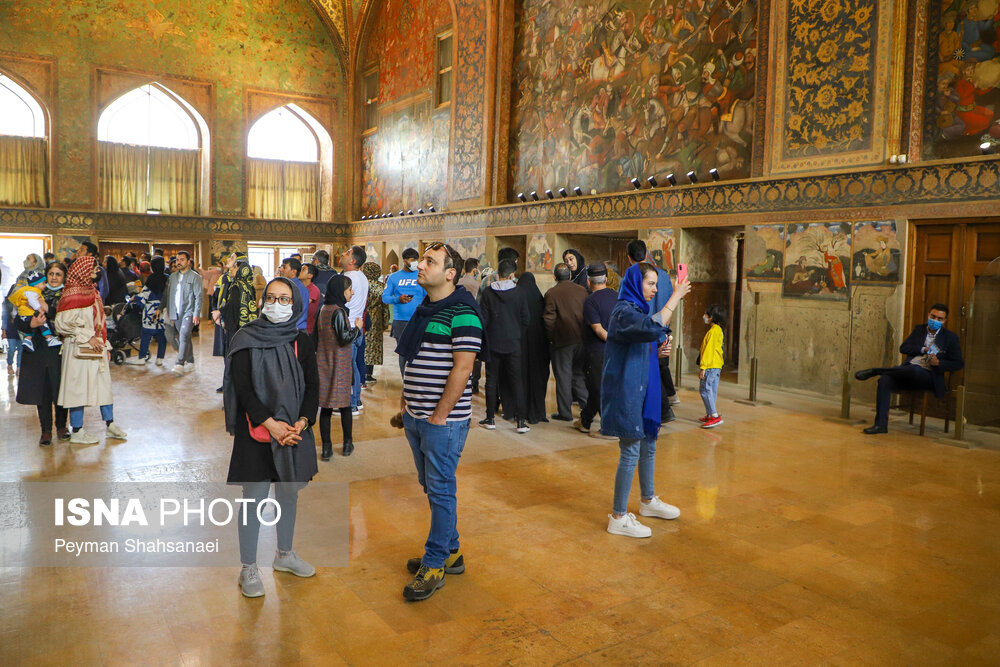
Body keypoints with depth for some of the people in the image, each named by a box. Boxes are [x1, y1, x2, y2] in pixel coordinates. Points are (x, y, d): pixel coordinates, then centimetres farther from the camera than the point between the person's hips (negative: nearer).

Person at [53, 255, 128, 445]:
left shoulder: (92, 291, 14)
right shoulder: (72, 294, -12)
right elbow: (64, 323, -17)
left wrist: (104, 344, 16)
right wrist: (88, 337, -18)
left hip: (96, 346, 8)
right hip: (79, 349, -8)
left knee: (104, 383, 9)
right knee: (78, 385, -1)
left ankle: (110, 424, 17)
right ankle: (77, 431, 7)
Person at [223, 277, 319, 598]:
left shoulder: (301, 341, 4)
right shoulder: (247, 339, -6)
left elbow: (313, 386, 3)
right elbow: (242, 388, -11)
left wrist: (301, 422, -11)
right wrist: (271, 424, -18)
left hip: (295, 430, 4)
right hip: (256, 431, -4)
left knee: (289, 492, 15)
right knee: (254, 497, 1)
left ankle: (284, 554, 33)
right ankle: (248, 568, 15)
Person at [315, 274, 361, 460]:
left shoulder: (322, 310, 7)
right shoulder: (338, 311, -16)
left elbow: (316, 337, 13)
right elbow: (345, 338, -21)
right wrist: (357, 329, -5)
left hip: (323, 364, 6)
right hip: (339, 364, -6)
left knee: (325, 406, 7)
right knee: (345, 404, 8)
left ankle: (326, 447, 9)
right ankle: (347, 444, 18)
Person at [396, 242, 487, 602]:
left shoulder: (463, 313, -15)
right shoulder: (425, 309, 13)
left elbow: (461, 369, -19)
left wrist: (440, 416, -17)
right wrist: (405, 402, 14)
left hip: (443, 421, -9)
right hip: (415, 417, 9)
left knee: (440, 490, 2)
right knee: (432, 487, 17)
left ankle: (434, 565, 14)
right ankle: (450, 552, 31)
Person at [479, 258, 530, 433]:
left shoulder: (487, 293, -6)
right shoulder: (518, 293, -4)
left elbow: (483, 319, -4)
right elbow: (525, 320, 0)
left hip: (493, 343, 0)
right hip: (513, 344, 0)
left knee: (492, 381, 9)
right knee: (516, 382, 5)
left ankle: (490, 419, 13)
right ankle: (521, 421, 5)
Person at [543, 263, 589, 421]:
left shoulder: (551, 293, -9)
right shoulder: (582, 291, 4)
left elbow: (549, 319, -12)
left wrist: (552, 337, 2)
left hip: (562, 341, -4)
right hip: (581, 338, 4)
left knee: (563, 376, 4)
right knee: (578, 373, 19)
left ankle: (565, 412, 10)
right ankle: (587, 404, 15)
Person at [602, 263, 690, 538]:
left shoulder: (638, 309, 13)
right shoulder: (624, 311, -18)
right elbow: (654, 328, -36)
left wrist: (660, 348, 2)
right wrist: (674, 298, -26)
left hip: (642, 390, 10)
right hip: (626, 391, -10)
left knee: (648, 446, 20)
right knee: (630, 453, -5)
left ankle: (648, 501, 38)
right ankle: (618, 517, 6)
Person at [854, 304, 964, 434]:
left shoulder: (950, 337, 10)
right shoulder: (919, 329, 20)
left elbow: (959, 364, 7)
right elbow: (903, 348, 9)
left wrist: (938, 363, -10)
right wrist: (923, 349, -6)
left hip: (928, 376, -3)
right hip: (908, 372, 3)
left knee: (913, 368, -41)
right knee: (884, 379, -28)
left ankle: (874, 371, -25)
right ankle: (881, 424, -32)